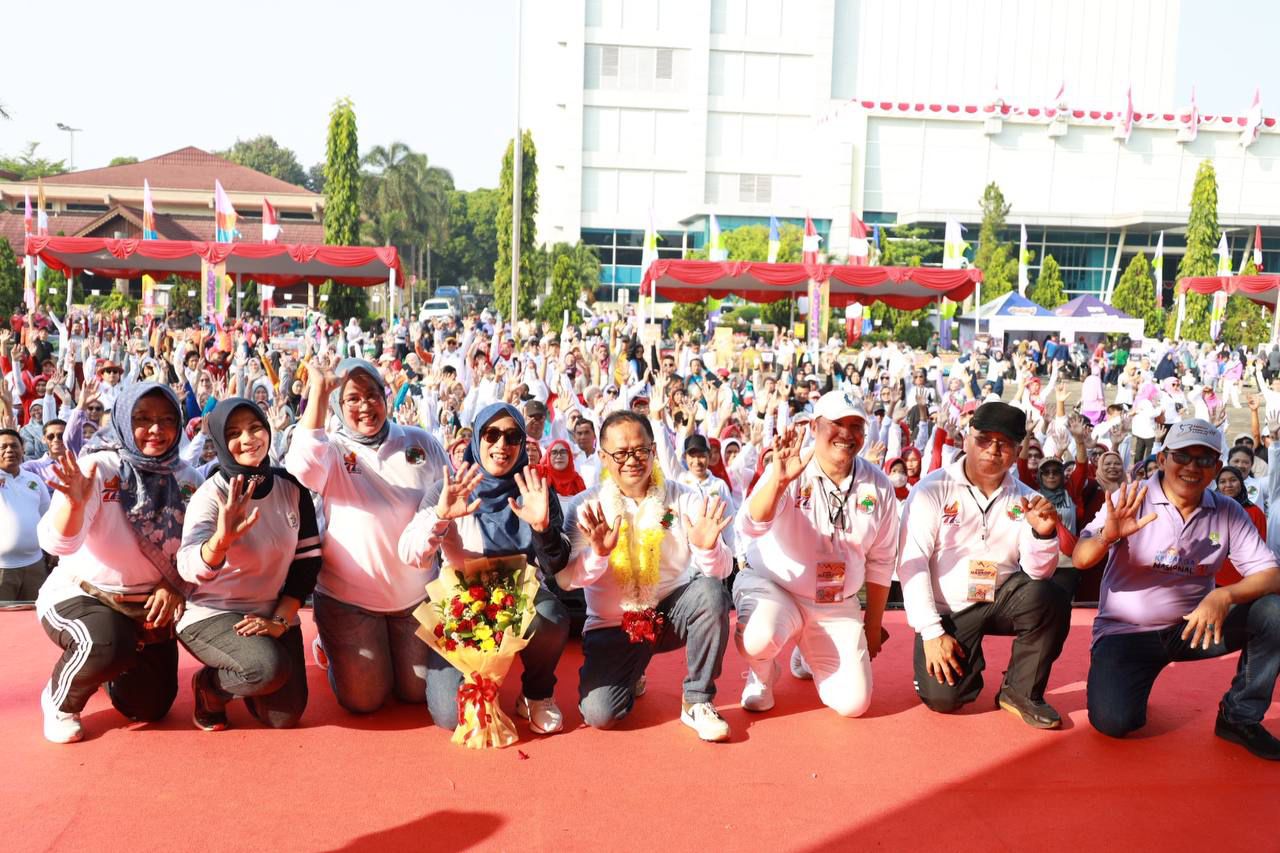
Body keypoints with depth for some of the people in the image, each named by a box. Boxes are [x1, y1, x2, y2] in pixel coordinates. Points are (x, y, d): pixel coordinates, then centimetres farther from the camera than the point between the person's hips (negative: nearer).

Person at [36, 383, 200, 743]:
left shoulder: (185, 479, -5)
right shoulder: (97, 468, -19)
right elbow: (58, 543, -30)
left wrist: (174, 586, -16)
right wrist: (75, 502, -49)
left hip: (150, 604, 5)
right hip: (81, 593, -5)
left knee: (150, 707, 8)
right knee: (107, 646, -37)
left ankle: (110, 670, 41)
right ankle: (59, 701, -3)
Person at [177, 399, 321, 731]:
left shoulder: (291, 486, -3)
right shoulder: (210, 495, -16)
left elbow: (308, 558, 1)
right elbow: (190, 569, -33)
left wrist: (281, 619, -9)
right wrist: (221, 538, -55)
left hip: (275, 613, 5)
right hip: (212, 613, -4)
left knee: (284, 716, -5)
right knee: (271, 668, -33)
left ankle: (240, 676, 27)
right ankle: (208, 685, 1)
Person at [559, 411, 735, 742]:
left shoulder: (684, 499, -6)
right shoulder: (586, 507, -6)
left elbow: (721, 571, -14)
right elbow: (564, 580, -16)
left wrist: (708, 549, -37)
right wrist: (597, 554, -36)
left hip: (671, 614, 1)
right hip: (613, 625, 0)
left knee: (711, 592, -30)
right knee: (598, 714, -20)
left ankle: (697, 702, -11)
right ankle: (631, 673, 17)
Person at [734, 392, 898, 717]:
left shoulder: (879, 487, -3)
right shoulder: (788, 473, -14)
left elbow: (880, 562, 7)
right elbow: (750, 528, -30)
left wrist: (873, 626, 11)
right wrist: (778, 480, -46)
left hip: (838, 606, 4)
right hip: (771, 587, -3)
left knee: (853, 703, -6)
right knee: (759, 640, -36)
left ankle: (810, 657, 29)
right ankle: (763, 672, 4)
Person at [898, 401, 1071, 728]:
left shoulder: (1024, 499, -1)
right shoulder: (932, 490, -11)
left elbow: (1038, 573, -5)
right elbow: (911, 563, -14)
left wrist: (1043, 533, -26)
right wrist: (931, 632, -17)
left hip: (1002, 599, 3)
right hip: (947, 610, -3)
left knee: (1051, 598, -28)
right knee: (943, 697, -19)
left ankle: (1021, 692, -5)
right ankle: (967, 658, 19)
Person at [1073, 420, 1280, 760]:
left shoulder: (1228, 512, -1)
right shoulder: (1131, 499, -10)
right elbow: (1081, 560, -16)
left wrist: (1225, 596, -29)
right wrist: (1107, 536, -39)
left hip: (1194, 626, 3)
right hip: (1125, 631, -3)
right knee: (1113, 720, -24)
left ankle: (1240, 717, -3)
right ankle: (1127, 686, 14)